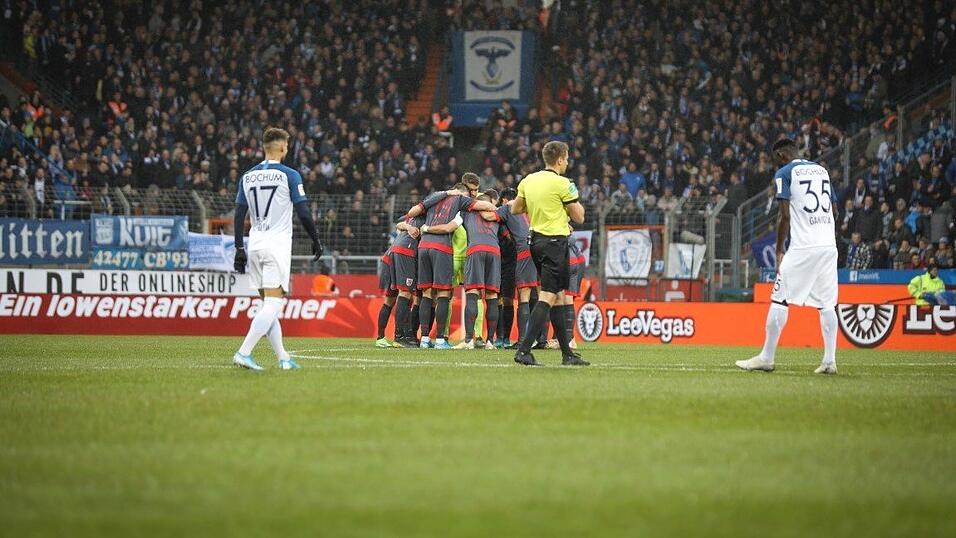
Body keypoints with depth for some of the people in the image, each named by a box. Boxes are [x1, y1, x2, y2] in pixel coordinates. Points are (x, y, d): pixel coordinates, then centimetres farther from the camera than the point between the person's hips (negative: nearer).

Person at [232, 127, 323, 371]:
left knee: (268, 304, 12)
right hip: (277, 244, -6)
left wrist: (239, 249, 13)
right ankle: (244, 352, -22)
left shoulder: (248, 176, 9)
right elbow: (304, 213, -6)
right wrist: (316, 240, 6)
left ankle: (283, 357, 12)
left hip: (255, 244, 6)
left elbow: (239, 215, 9)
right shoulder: (289, 175, -5)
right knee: (272, 304, -8)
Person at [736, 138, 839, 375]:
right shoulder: (822, 170, 18)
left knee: (779, 300, -1)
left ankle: (766, 358, 0)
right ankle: (829, 361, 0)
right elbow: (832, 211, 18)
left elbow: (785, 215, -8)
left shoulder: (784, 173, -1)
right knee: (826, 303, 6)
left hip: (802, 246, -6)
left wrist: (779, 249, -2)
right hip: (829, 245, 6)